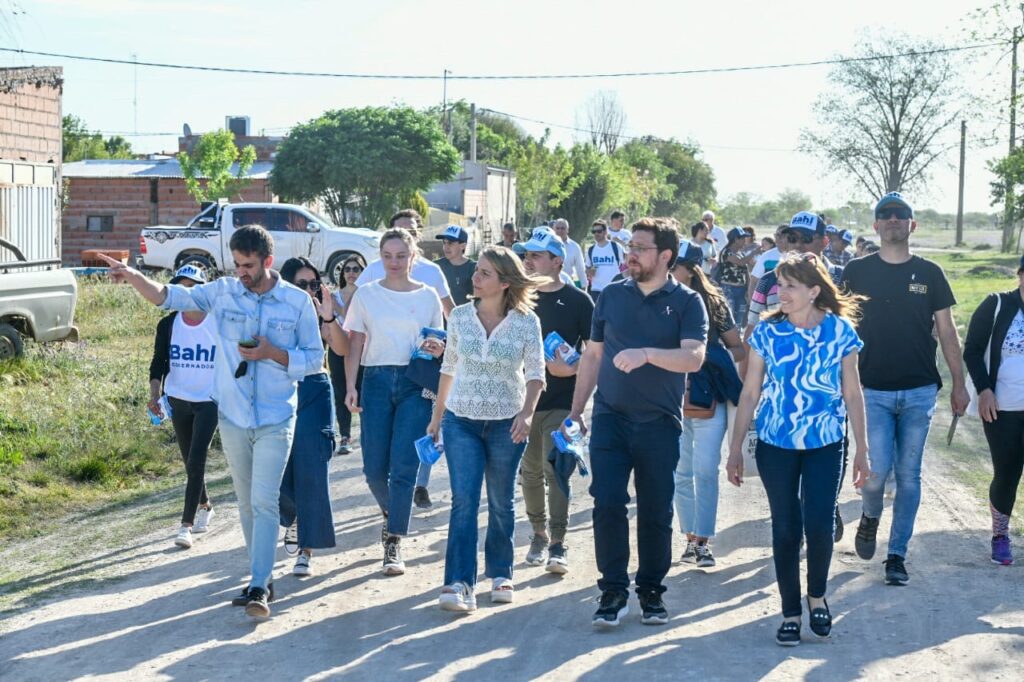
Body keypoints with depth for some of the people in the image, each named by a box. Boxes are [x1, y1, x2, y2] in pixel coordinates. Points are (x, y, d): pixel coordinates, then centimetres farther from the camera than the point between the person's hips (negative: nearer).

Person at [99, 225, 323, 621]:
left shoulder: (298, 302, -5)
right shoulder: (223, 292, 0)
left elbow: (314, 358, -1)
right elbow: (169, 297, -5)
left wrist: (272, 353, -17)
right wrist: (132, 277, -23)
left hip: (275, 420, -3)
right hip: (232, 417, 3)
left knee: (264, 501, -10)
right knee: (246, 502, 12)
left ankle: (258, 588, -8)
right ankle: (263, 578, 25)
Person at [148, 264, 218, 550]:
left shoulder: (219, 323, -8)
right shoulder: (168, 325, -1)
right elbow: (158, 363, 0)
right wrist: (155, 394, -15)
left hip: (209, 401, -4)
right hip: (178, 400, 4)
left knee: (196, 462, -12)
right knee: (190, 463, 15)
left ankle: (187, 524, -11)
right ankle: (204, 506, 38)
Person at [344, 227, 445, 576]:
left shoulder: (428, 296, 7)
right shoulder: (366, 294, 6)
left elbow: (438, 343, 14)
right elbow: (354, 346, 6)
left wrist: (439, 349, -10)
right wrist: (350, 386, -4)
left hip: (415, 383, -1)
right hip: (376, 381, 1)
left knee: (403, 466, -7)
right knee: (374, 468, 2)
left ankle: (393, 543, -1)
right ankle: (392, 512, 34)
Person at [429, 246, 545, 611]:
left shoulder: (526, 321, -5)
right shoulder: (460, 316, 1)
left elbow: (536, 374, -5)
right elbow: (449, 368, 10)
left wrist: (527, 412, -21)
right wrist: (436, 416, 12)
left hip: (507, 423, -1)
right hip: (461, 420, 1)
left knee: (501, 502, 11)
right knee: (463, 501, -9)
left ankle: (500, 575, 27)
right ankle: (459, 583, -10)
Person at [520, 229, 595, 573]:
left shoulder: (578, 301, -4)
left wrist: (571, 368, -20)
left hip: (561, 400, -4)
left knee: (556, 471, -10)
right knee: (530, 471, 11)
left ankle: (558, 545, -8)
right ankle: (539, 534, 26)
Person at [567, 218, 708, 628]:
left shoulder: (686, 302, -2)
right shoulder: (612, 296, 7)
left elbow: (694, 358, -16)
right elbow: (593, 355, 13)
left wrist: (646, 354, -32)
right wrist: (576, 410, 10)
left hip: (659, 423, -2)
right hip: (610, 416, 2)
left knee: (656, 512, 6)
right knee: (607, 503, -7)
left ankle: (651, 591, 22)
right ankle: (614, 591, 3)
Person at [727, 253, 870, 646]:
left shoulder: (840, 330, -3)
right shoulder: (767, 331, -3)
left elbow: (852, 395, 2)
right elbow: (750, 393, 2)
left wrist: (862, 450, 3)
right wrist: (735, 448, 1)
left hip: (825, 444, -1)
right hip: (775, 444, 1)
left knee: (819, 526, -8)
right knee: (786, 529, 4)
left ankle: (817, 595, 20)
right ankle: (790, 612, 19)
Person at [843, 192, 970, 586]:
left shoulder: (930, 274, 4)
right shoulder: (857, 272, 2)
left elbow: (946, 331, 8)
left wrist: (959, 384, 5)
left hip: (919, 392, 1)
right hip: (873, 390, -1)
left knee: (908, 475, 4)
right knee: (878, 470, -10)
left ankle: (897, 555, 15)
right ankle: (870, 518, 23)